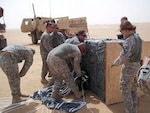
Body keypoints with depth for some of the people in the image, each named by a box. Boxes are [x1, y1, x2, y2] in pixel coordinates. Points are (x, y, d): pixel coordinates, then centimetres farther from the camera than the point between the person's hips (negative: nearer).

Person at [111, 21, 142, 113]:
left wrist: (115, 63, -14)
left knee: (126, 90, 5)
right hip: (136, 66, 9)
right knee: (133, 89, 21)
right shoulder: (138, 38, 6)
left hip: (128, 68, -9)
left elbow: (123, 57, -31)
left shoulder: (129, 40, -24)